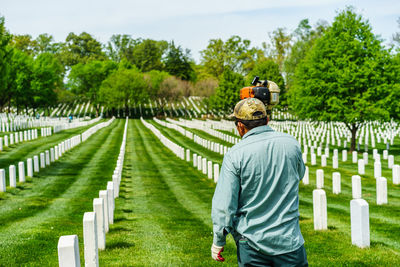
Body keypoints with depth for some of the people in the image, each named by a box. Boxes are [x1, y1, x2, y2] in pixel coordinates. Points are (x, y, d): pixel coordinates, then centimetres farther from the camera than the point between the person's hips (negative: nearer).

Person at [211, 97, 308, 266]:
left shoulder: (235, 155, -13)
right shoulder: (291, 143, -2)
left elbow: (223, 205, -11)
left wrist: (218, 241, 1)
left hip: (250, 242, -2)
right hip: (289, 239, 2)